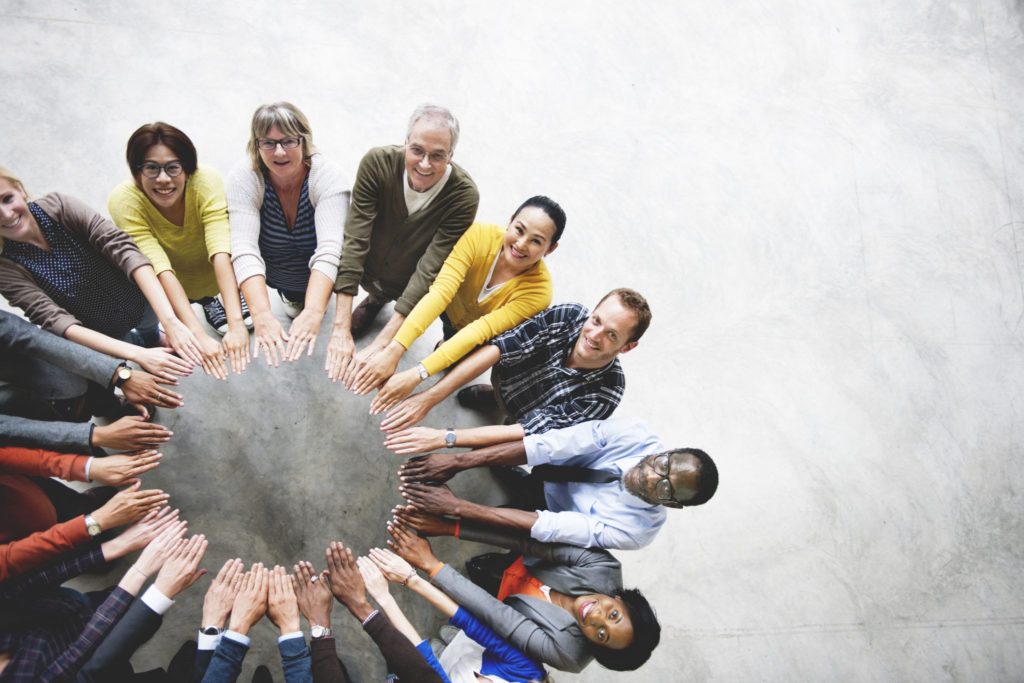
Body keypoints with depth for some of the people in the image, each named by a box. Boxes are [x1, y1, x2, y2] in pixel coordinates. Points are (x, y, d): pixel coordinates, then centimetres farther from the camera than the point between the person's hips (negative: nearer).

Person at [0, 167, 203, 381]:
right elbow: (56, 320, -28)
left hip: (139, 301, 2)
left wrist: (169, 321, -41)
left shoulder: (58, 206, -19)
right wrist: (138, 355, -42)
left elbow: (123, 249, -29)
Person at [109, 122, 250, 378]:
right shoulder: (124, 201, -32)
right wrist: (198, 336, -50)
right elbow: (161, 270, -39)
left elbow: (221, 254, -42)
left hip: (213, 275, 1)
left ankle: (212, 300, 11)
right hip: (164, 287, -1)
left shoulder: (206, 181, -33)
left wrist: (236, 324, -53)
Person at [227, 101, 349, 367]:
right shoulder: (244, 178, -25)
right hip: (272, 273, 1)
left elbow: (329, 250, -41)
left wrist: (313, 312, -57)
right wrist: (262, 315, -53)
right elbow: (244, 250, -37)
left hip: (317, 275, -1)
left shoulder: (327, 176, -29)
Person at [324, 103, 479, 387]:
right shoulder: (377, 162, -28)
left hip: (414, 287, -2)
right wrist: (340, 329, -36)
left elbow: (430, 270, -33)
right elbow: (355, 240, -30)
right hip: (370, 269, 3)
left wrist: (380, 345, -38)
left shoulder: (464, 195, -31)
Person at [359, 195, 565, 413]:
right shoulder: (480, 235, -32)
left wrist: (418, 375, -47)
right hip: (454, 307, 0)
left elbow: (480, 332, -39)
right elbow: (441, 291, -41)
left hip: (486, 343, 0)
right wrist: (394, 350, -51)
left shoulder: (538, 291, -33)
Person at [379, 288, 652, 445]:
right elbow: (496, 349, -33)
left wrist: (443, 438, -42)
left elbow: (529, 433, -37)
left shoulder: (604, 395, -36)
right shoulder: (568, 316, -30)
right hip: (507, 382, 2)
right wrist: (429, 398, -42)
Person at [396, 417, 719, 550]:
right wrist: (457, 461, -40)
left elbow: (546, 527, -37)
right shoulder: (634, 434, -30)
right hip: (543, 475, 3)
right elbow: (547, 446, -33)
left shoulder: (634, 531, -33)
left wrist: (457, 507, -40)